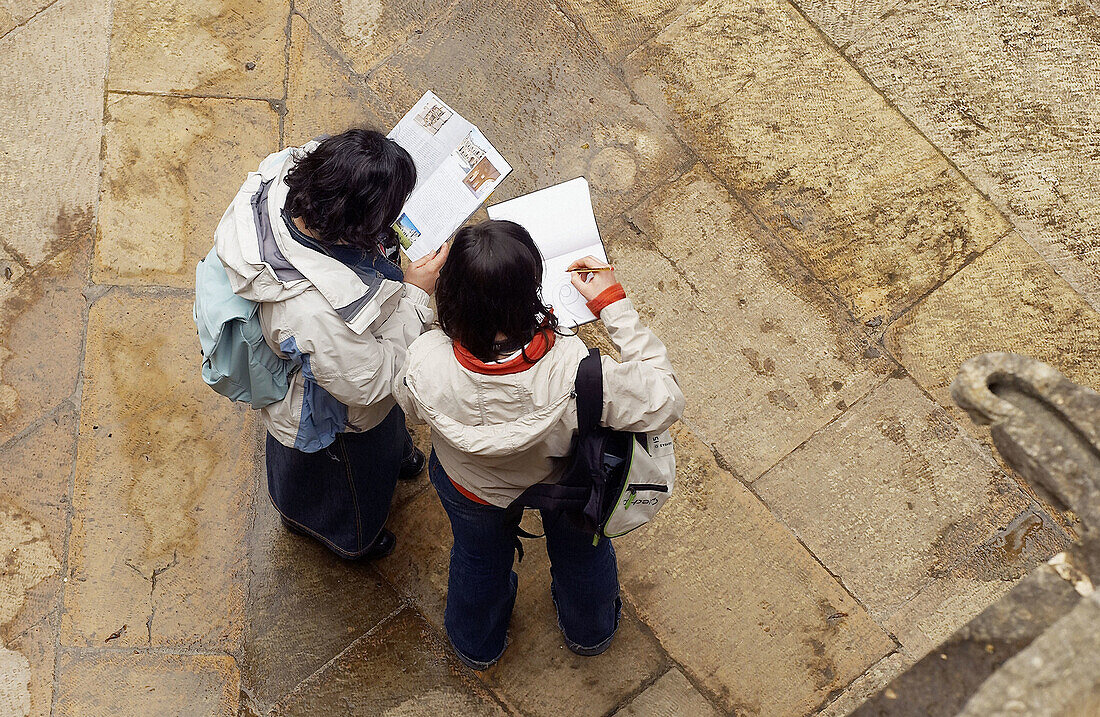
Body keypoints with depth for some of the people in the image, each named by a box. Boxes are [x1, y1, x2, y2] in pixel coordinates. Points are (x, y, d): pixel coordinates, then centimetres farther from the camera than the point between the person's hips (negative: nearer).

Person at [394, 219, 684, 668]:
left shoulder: (426, 364, -41)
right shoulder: (574, 373, -47)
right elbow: (665, 403, -30)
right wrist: (614, 305, -29)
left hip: (468, 488, 1)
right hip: (563, 479, -1)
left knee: (478, 557, 37)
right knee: (580, 548, 36)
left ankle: (477, 646, 70)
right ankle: (590, 631, 71)